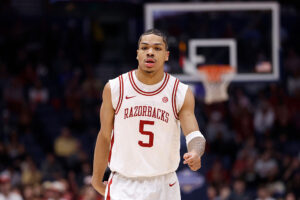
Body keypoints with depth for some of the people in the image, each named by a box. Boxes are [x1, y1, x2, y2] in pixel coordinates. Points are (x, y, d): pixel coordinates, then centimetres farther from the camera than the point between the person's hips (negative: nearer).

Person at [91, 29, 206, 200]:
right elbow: (105, 136, 7)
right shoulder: (114, 89, -2)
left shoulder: (182, 94, -3)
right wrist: (97, 179, 10)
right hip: (123, 185, -1)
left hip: (164, 186, 1)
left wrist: (195, 154, -36)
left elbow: (194, 134, -12)